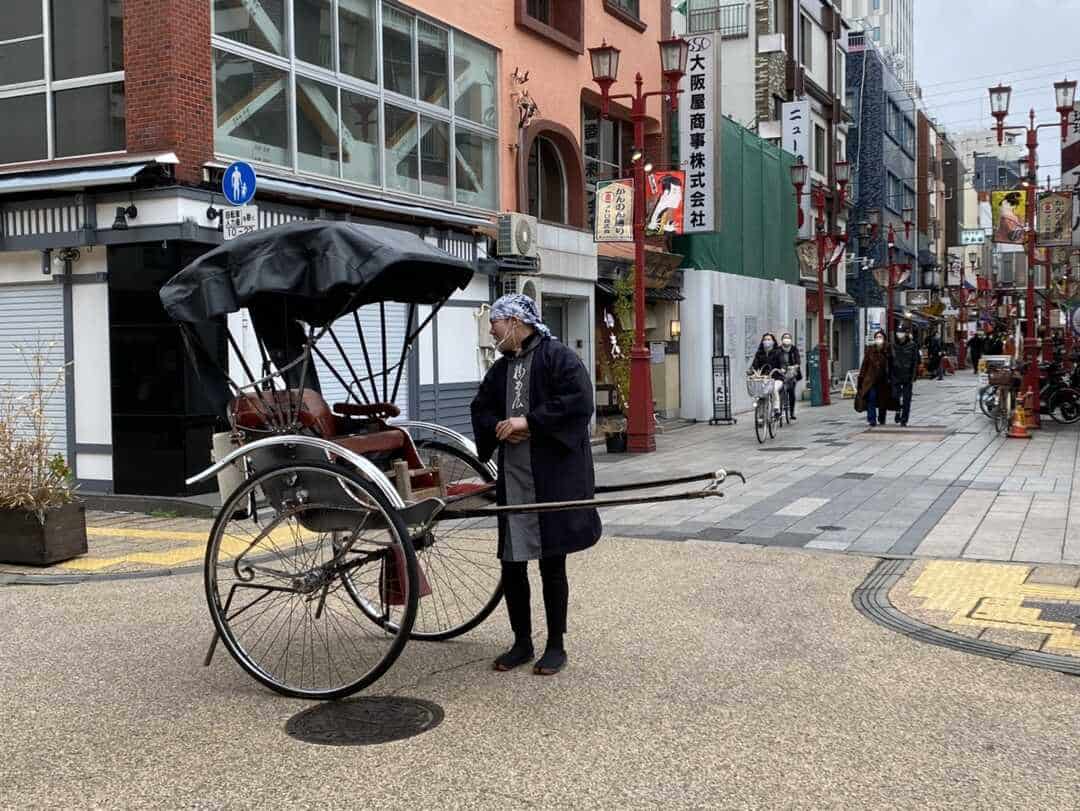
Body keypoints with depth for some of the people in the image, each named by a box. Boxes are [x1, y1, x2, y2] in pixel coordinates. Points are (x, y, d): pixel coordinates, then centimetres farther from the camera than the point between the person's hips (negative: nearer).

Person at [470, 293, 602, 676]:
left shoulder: (559, 357, -6)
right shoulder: (500, 369, 16)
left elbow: (578, 403, -17)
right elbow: (481, 409, 21)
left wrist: (528, 421, -16)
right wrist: (501, 426, -2)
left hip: (554, 479, -6)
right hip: (512, 480, 7)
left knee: (552, 564, 3)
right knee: (511, 563, 10)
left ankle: (556, 646, 17)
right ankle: (522, 642, 25)